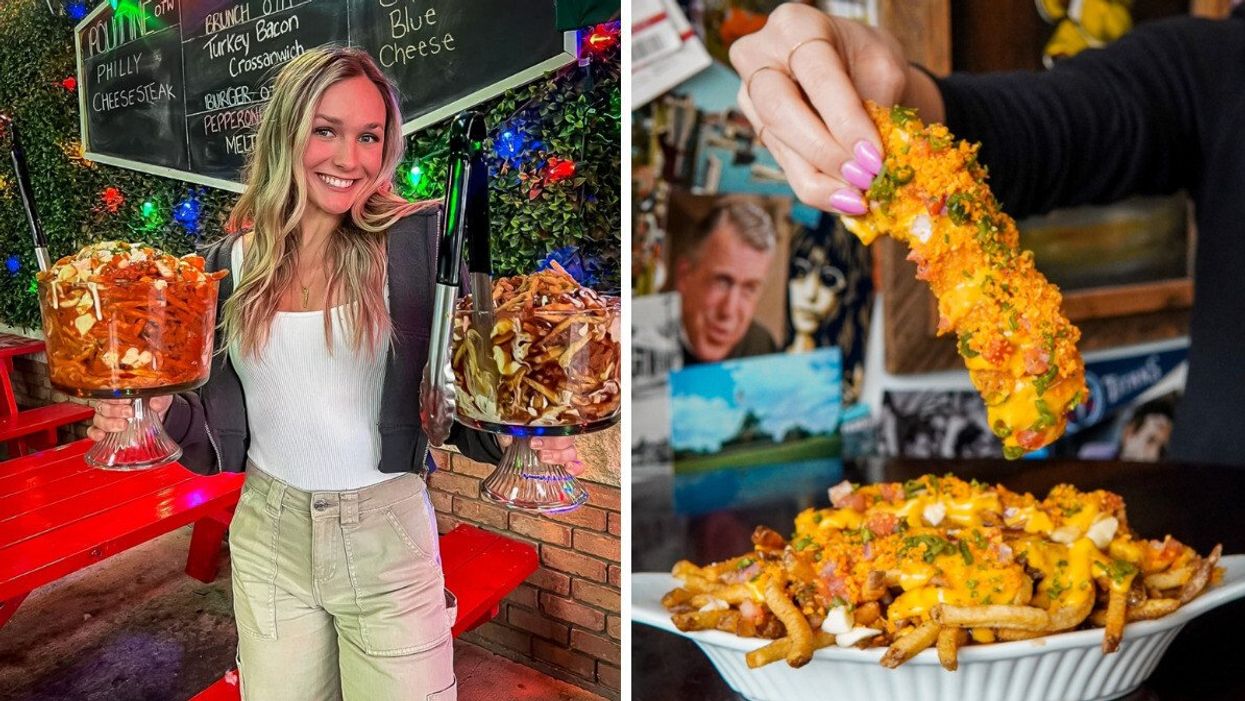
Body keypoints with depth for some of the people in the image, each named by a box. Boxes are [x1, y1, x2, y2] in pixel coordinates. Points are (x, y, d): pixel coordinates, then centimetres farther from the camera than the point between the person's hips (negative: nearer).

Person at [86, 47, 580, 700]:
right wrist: (158, 412, -15)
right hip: (268, 535, 3)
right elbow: (220, 433, 5)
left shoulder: (419, 241, -10)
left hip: (387, 532, -3)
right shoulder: (230, 263, 0)